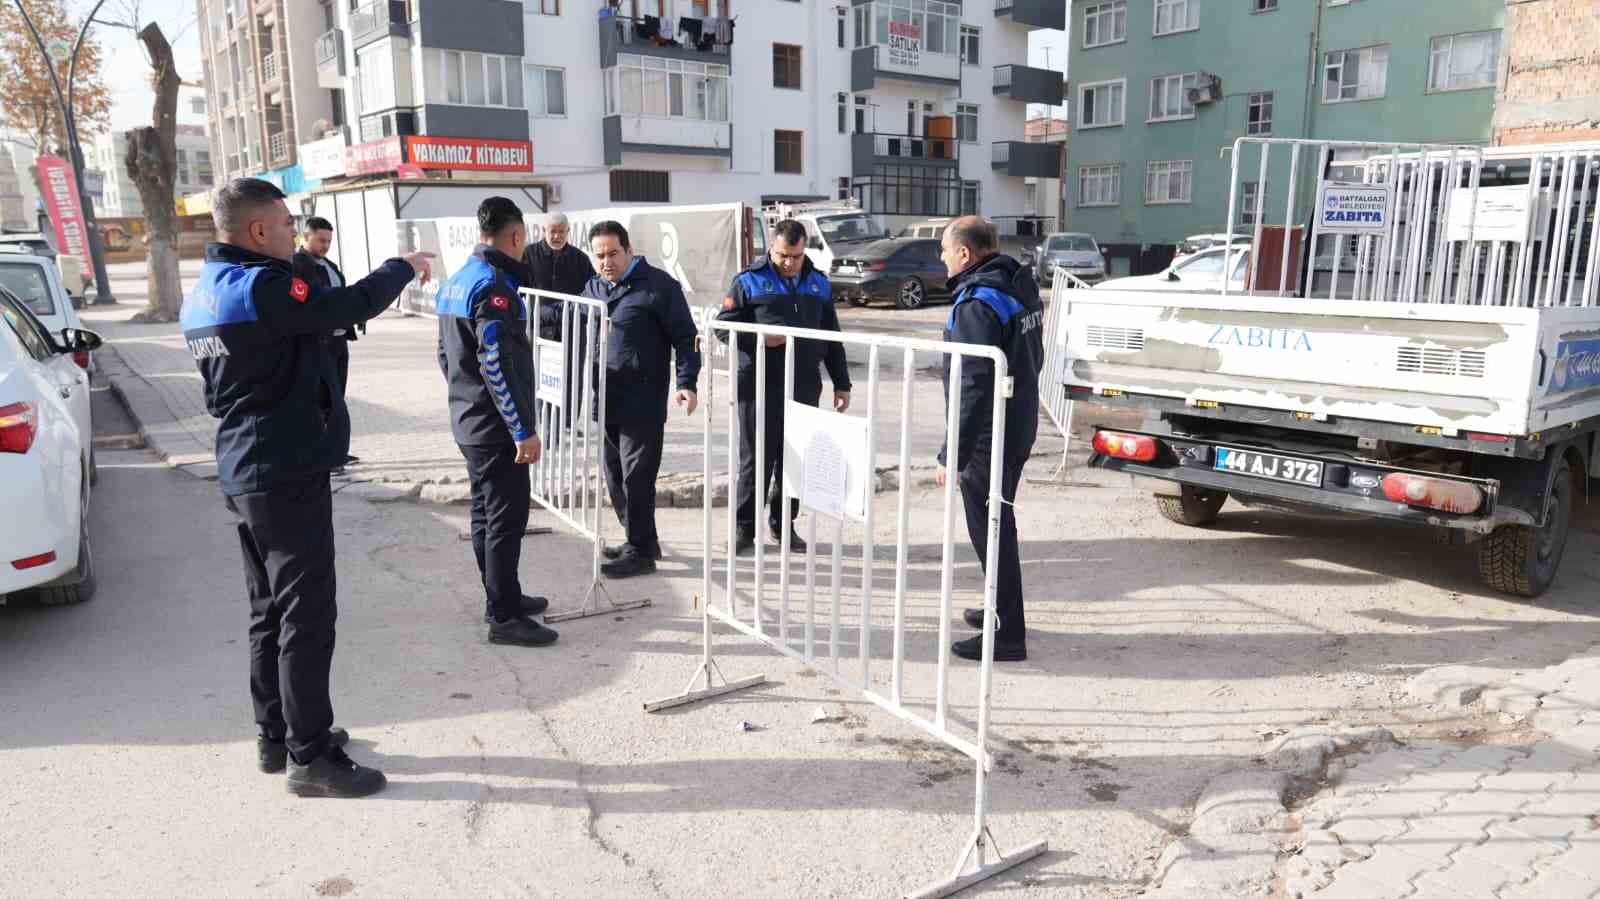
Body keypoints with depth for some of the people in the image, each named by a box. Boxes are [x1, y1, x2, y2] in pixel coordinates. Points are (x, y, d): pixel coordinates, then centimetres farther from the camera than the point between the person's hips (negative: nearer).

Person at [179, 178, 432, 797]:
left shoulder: (204, 292, 12)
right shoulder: (261, 287, -18)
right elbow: (350, 305, -19)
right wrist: (405, 268, -3)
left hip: (245, 474, 10)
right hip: (289, 475, -10)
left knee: (269, 612, 17)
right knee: (307, 619, -3)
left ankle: (275, 737, 28)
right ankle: (310, 756, 4)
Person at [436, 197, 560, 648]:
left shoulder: (454, 283, 11)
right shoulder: (494, 286, -19)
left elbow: (446, 354, 19)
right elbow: (498, 366, -25)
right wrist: (524, 430, -22)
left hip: (467, 421, 10)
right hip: (497, 427, -10)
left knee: (486, 513, 17)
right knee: (507, 518, -3)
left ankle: (503, 596, 29)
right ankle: (503, 617, 3)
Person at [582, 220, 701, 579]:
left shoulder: (658, 286, -6)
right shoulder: (592, 288, 14)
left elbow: (685, 336, -8)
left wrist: (687, 382, -16)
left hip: (643, 405, -7)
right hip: (605, 402, 7)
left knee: (636, 479, -4)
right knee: (615, 478, 14)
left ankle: (641, 551, 8)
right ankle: (641, 539, 28)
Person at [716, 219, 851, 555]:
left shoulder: (819, 284, 12)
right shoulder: (749, 281, 0)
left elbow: (832, 338, 16)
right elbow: (723, 326, -1)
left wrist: (841, 383, 14)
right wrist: (758, 339, -18)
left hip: (805, 387, 4)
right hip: (760, 386, -4)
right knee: (755, 459, 1)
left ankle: (783, 523, 24)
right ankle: (744, 527, 13)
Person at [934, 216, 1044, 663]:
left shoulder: (978, 304, -22)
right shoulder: (1020, 285, 9)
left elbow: (973, 388, -27)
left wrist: (952, 455, -25)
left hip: (988, 436, -10)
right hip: (1020, 425, 10)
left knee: (989, 529, -2)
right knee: (997, 522, 22)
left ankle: (1007, 635, 5)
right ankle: (1003, 609, 37)